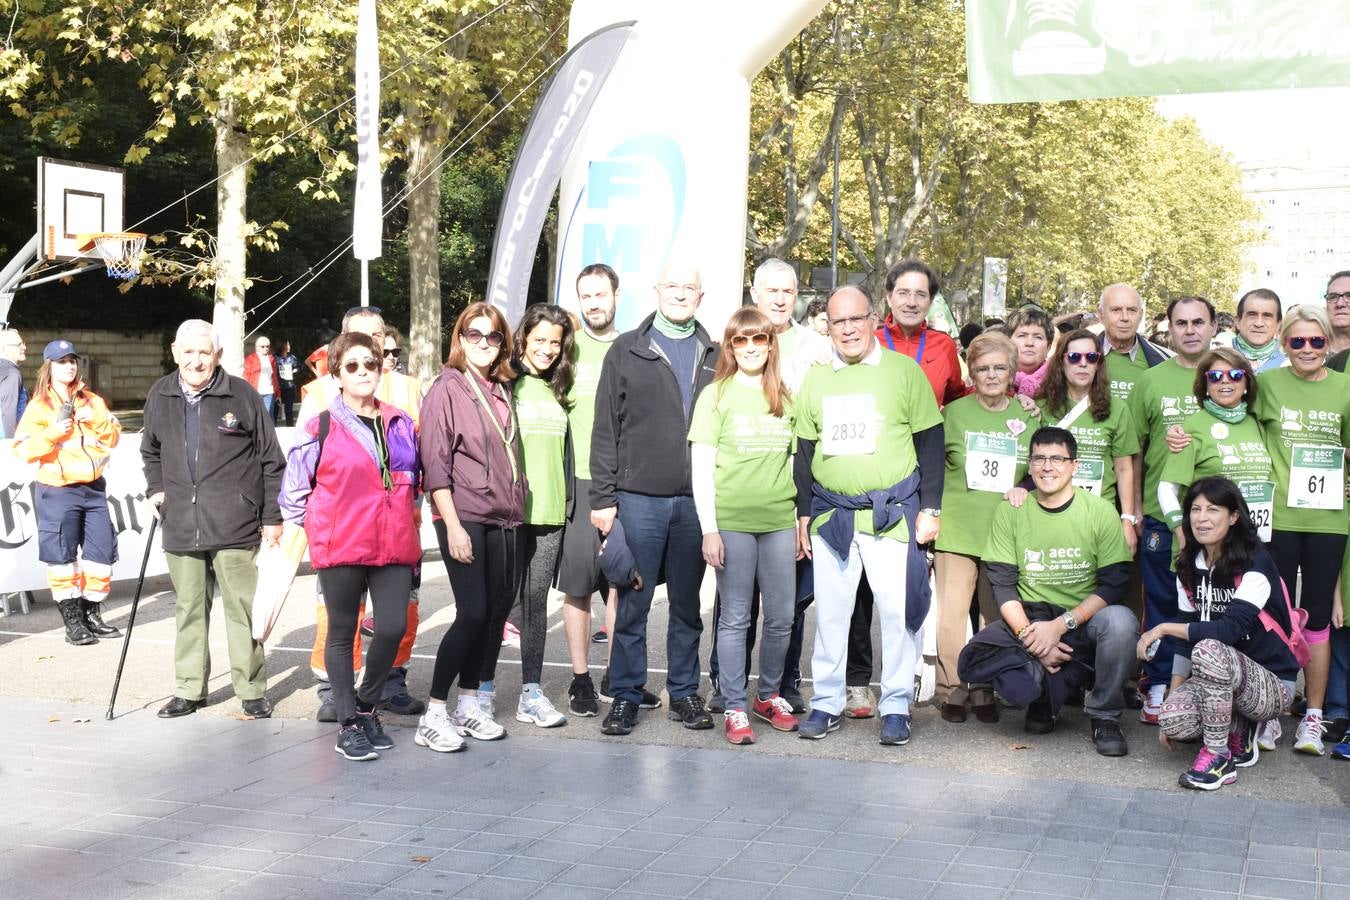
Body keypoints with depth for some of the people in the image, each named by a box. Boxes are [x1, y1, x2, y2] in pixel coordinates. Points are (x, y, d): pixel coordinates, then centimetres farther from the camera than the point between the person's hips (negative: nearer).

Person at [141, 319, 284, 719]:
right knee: (189, 608, 11)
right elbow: (150, 450, 27)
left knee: (242, 607, 1)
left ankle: (251, 689, 11)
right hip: (180, 527, 4)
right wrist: (155, 490, 12)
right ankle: (189, 689, 21)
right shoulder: (159, 396, 9)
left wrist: (272, 516, 0)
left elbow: (271, 459, 1)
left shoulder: (242, 395, -4)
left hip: (234, 525, -4)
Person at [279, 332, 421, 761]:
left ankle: (366, 706, 18)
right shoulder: (321, 428, -3)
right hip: (340, 548, -3)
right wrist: (319, 526, 5)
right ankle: (349, 724, 16)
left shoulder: (401, 424, 11)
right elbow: (293, 490, 3)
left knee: (393, 627, -5)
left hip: (394, 545, 3)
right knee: (343, 633, 6)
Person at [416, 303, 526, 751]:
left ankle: (470, 703, 18)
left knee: (497, 610, 6)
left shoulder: (503, 391, 13)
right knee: (473, 613, -11)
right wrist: (453, 525, -15)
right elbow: (434, 463, -9)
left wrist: (517, 505, 11)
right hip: (464, 517, -6)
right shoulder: (447, 389, -5)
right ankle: (434, 714, -4)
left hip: (504, 518, 6)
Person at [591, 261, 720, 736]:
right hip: (639, 497, -2)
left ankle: (684, 692, 21)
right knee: (633, 604, 2)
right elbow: (605, 429, 1)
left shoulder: (713, 355, 11)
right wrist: (603, 497, -5)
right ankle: (625, 696, 11)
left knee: (688, 604, 10)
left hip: (697, 500, 2)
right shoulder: (627, 350, 4)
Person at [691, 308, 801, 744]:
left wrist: (803, 521, 11)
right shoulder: (715, 396, 1)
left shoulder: (785, 398, 12)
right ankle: (734, 708, 11)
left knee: (782, 617, 7)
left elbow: (797, 462, 16)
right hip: (732, 520, -3)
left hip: (780, 520, 4)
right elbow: (700, 467, -2)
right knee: (735, 617, 1)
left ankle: (768, 696, 25)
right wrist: (709, 528, -8)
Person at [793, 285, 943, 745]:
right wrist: (803, 515, 12)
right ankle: (826, 703, 17)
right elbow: (805, 451, 16)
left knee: (898, 609, -4)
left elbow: (930, 443, 2)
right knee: (830, 611, 7)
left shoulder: (905, 371, 1)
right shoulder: (815, 380, 11)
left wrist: (930, 509, -3)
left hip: (893, 514, -3)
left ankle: (896, 707, 8)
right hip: (831, 514, 3)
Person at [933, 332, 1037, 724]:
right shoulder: (954, 412, 4)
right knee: (952, 610, -4)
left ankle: (984, 690, 17)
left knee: (998, 615, 6)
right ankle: (951, 688, 7)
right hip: (957, 528, -2)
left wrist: (1024, 491, -3)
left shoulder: (1028, 417, 9)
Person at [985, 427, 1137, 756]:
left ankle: (1104, 716, -9)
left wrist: (1061, 625, -20)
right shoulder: (1010, 511, 1)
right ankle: (1043, 699, 7)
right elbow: (1002, 583, -3)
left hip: (1086, 618, -1)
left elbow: (1114, 584, -8)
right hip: (1031, 618, 1)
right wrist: (1028, 635, -19)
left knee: (1120, 621, -35)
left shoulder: (1100, 511, -3)